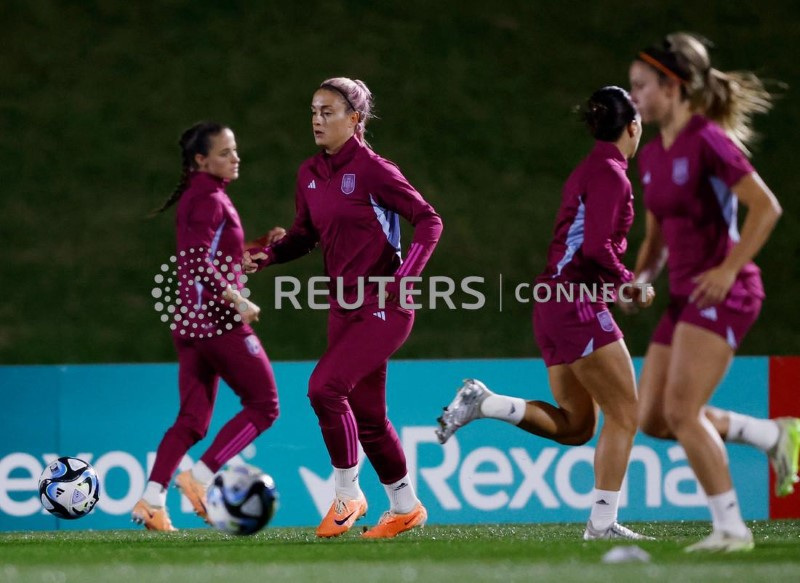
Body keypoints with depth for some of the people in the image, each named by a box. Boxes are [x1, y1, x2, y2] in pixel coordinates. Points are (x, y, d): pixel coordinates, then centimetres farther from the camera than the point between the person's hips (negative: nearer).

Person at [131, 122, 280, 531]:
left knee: (193, 418, 9)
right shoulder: (210, 200, -13)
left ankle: (152, 500, -3)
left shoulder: (194, 197, 16)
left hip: (190, 320, 9)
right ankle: (200, 477, -8)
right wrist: (238, 303, -22)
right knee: (263, 405, 0)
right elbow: (200, 264, -23)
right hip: (218, 318, -9)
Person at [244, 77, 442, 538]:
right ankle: (406, 507, 27)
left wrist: (403, 278, -22)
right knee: (366, 414, 12)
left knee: (325, 387, -20)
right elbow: (306, 234, 18)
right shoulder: (310, 174, 7)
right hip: (346, 306, 8)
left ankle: (348, 495, -5)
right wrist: (267, 256, -1)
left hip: (383, 307, -8)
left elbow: (429, 221, -11)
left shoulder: (372, 170, -14)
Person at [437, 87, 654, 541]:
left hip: (553, 303, 9)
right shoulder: (611, 174, -12)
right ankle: (603, 523, -5)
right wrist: (630, 285, -9)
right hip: (579, 305, -9)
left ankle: (483, 402, 3)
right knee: (624, 414, -4)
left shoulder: (587, 171, 17)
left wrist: (620, 283, 12)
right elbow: (596, 248, -22)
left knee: (575, 426, 12)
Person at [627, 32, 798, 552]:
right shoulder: (652, 156, 13)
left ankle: (731, 528, -6)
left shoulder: (708, 142, -12)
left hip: (723, 293, -9)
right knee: (652, 418, 5)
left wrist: (728, 269, -20)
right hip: (685, 296, 9)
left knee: (682, 411, -15)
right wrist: (641, 278, 4)